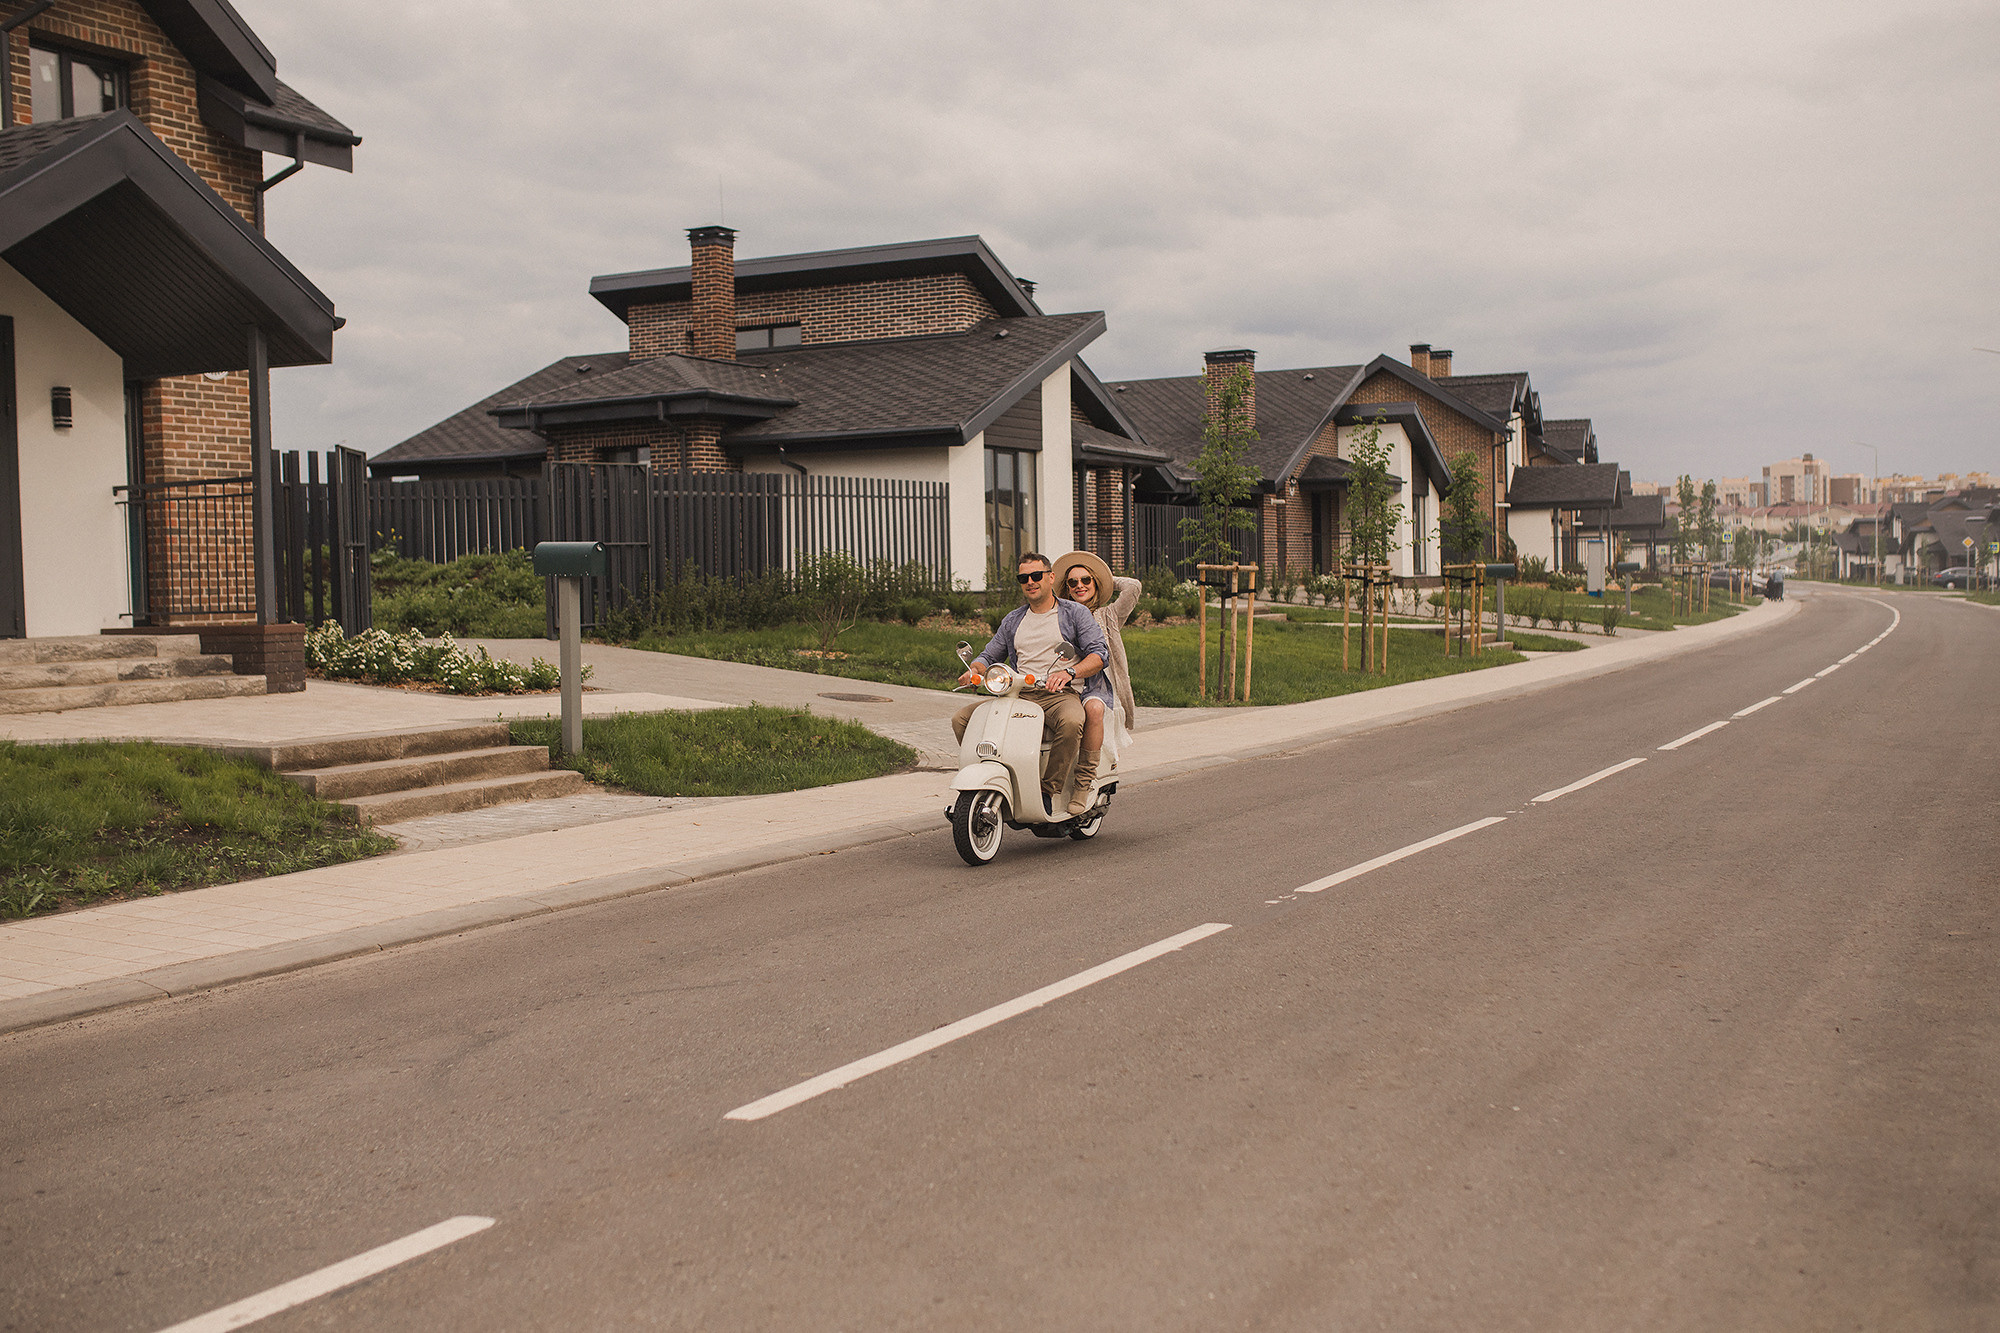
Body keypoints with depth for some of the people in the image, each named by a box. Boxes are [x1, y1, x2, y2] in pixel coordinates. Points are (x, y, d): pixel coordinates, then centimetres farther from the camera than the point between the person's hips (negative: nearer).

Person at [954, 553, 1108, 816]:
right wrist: (974, 670, 0)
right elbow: (989, 655, 25)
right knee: (961, 719, -14)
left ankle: (1049, 792, -27)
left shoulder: (1075, 614, 9)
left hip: (1059, 695, -4)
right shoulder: (1013, 620, 23)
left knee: (1071, 723, -40)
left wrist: (1069, 672, -23)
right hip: (1018, 696, 5)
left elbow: (1098, 655, -3)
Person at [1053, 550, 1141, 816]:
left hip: (1099, 690, -1)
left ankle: (1084, 783, -33)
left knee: (1093, 708, -38)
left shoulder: (1107, 617, 18)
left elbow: (1133, 587, 4)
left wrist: (1106, 580, 20)